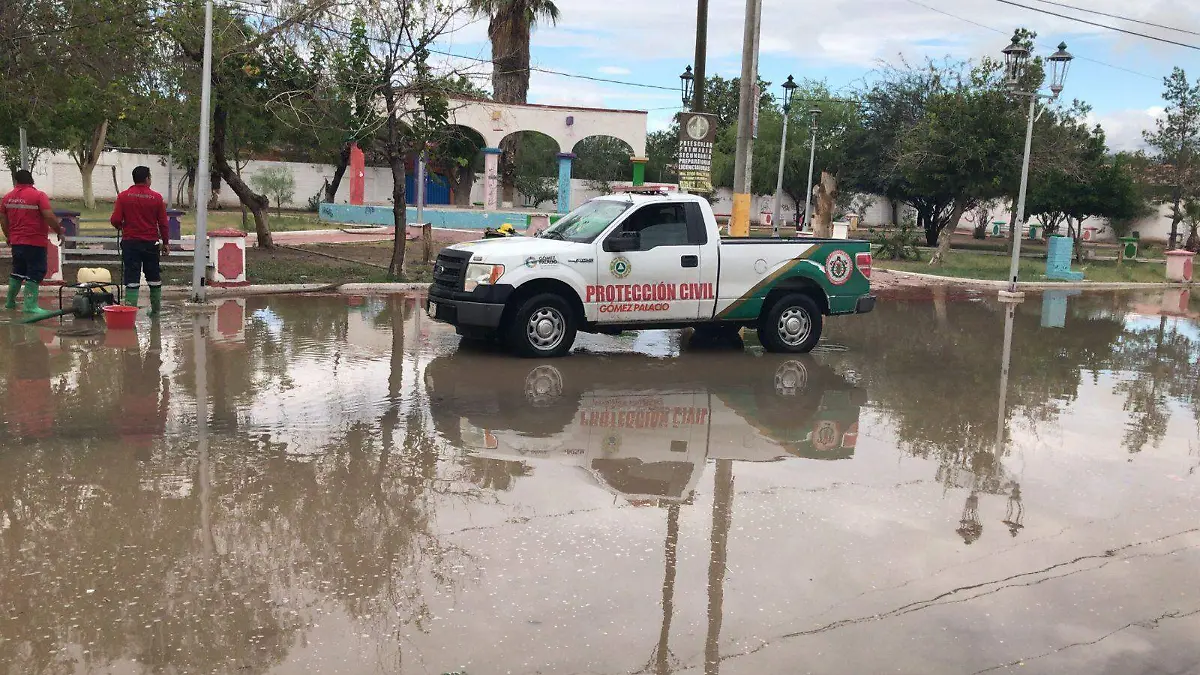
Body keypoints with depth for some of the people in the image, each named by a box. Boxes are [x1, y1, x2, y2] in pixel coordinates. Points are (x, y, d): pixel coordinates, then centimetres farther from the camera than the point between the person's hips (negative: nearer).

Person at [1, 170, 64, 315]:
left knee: (17, 271, 20)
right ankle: (30, 305, -7)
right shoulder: (39, 196, -9)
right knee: (35, 273, -3)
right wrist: (59, 230, -3)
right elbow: (49, 216, -18)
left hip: (16, 242, 6)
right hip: (35, 242, -6)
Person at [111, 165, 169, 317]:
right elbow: (163, 223, 0)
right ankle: (156, 309, 21)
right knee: (154, 278, 13)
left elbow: (115, 221, -7)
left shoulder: (123, 196, -4)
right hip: (151, 243, 0)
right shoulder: (156, 198, -4)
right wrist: (166, 243, 9)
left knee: (132, 278, 0)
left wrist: (122, 227, 16)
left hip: (130, 242, 0)